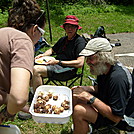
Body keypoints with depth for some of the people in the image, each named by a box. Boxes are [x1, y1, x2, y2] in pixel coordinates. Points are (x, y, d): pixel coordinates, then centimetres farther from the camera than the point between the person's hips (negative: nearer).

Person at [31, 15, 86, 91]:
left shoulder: (80, 41, -8)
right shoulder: (63, 39, 17)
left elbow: (80, 63, -19)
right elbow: (52, 50, 32)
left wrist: (58, 62, -20)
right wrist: (42, 55, 8)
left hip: (67, 70, -8)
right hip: (56, 65, 8)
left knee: (36, 69, -25)